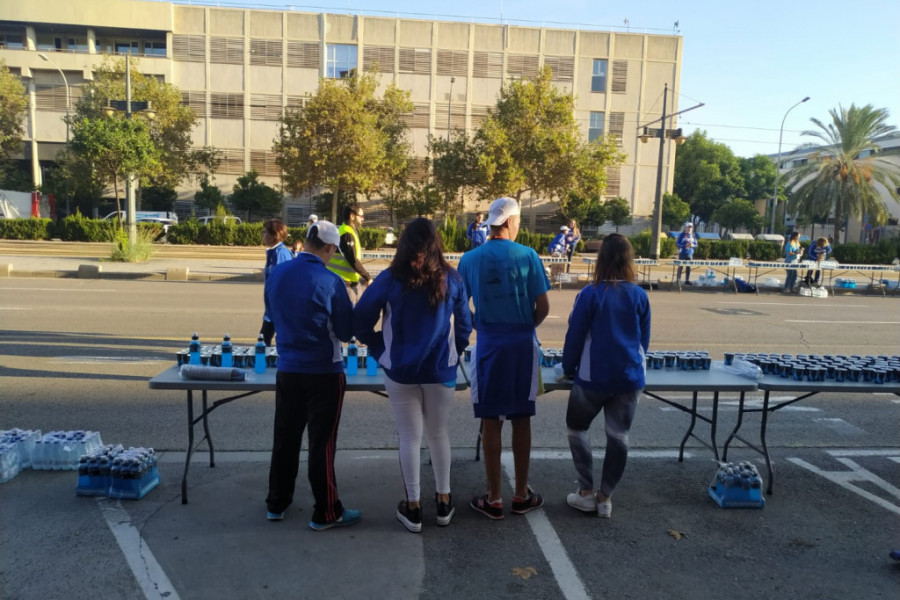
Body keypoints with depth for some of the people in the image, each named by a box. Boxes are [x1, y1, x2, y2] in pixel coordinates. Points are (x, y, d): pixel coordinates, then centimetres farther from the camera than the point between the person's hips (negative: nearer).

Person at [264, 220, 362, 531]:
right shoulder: (330, 282, -18)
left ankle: (276, 503, 31)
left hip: (287, 370, 5)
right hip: (324, 373, -5)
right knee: (322, 443, 5)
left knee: (285, 438, 17)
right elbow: (346, 332, -10)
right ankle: (326, 513, 16)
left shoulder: (276, 276, -1)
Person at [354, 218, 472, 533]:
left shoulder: (390, 279, -11)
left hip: (400, 371, -1)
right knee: (439, 434, 17)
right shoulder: (451, 279, -6)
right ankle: (443, 502, 28)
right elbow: (465, 325, 1)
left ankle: (412, 507, 19)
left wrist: (380, 350, 6)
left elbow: (360, 321, -7)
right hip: (442, 371, 2)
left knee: (409, 438, 10)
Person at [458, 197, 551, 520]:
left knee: (491, 422, 7)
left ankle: (493, 498, 14)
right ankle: (522, 494, 23)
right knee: (521, 420, 11)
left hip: (488, 345, 0)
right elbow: (543, 307, -5)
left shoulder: (470, 259, -2)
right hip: (523, 345, 0)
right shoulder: (528, 256, -6)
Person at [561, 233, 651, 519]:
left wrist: (568, 369, 9)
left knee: (577, 428, 15)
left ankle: (587, 492, 16)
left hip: (594, 377, -3)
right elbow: (644, 339, 10)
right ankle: (605, 497, 19)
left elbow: (575, 336, -6)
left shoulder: (590, 294, -12)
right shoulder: (640, 296, 0)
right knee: (618, 436, 11)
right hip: (630, 377, 4)